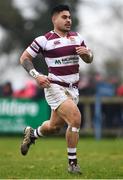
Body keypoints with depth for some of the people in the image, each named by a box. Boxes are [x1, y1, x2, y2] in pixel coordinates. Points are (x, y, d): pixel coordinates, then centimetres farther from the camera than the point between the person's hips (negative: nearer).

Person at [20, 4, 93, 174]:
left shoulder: (77, 37, 9)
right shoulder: (44, 40, -8)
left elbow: (89, 60, 17)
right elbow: (24, 58, -1)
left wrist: (86, 53, -7)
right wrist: (36, 75, -14)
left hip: (72, 89, 7)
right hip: (55, 87, -7)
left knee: (54, 126, 16)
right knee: (75, 118, -23)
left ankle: (32, 134, 50)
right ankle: (72, 162, -9)